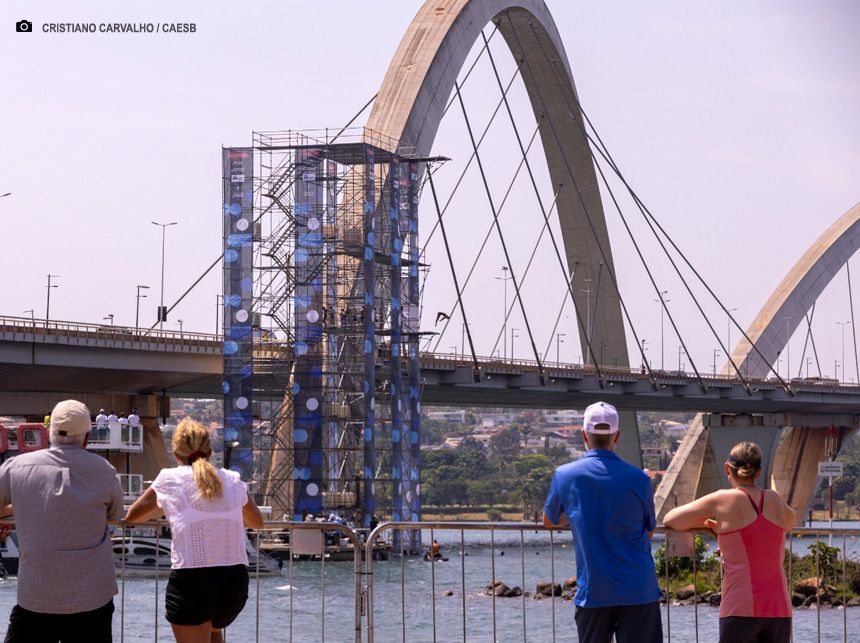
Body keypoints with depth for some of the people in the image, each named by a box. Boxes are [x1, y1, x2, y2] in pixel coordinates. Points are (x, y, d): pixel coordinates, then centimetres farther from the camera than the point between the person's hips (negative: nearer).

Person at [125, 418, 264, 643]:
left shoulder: (170, 479, 1)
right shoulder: (233, 481, 9)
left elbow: (132, 516, 15)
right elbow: (257, 522, 27)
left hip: (191, 582, -4)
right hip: (235, 581, 4)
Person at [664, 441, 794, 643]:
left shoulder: (723, 500, -1)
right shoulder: (774, 500, 11)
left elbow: (669, 520, 8)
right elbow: (790, 522, 36)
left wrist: (707, 523, 24)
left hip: (741, 611, -4)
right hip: (779, 610, 4)